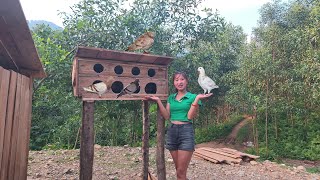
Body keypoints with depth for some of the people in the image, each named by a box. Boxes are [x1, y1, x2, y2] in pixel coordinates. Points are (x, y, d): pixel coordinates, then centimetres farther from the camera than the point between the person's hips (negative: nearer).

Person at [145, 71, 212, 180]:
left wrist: (197, 99, -19)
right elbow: (167, 116, 3)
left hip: (186, 132, -4)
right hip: (172, 131, 5)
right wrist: (158, 101, -3)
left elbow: (190, 116, -12)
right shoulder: (171, 98, 12)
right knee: (179, 170, 13)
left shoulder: (192, 97, -1)